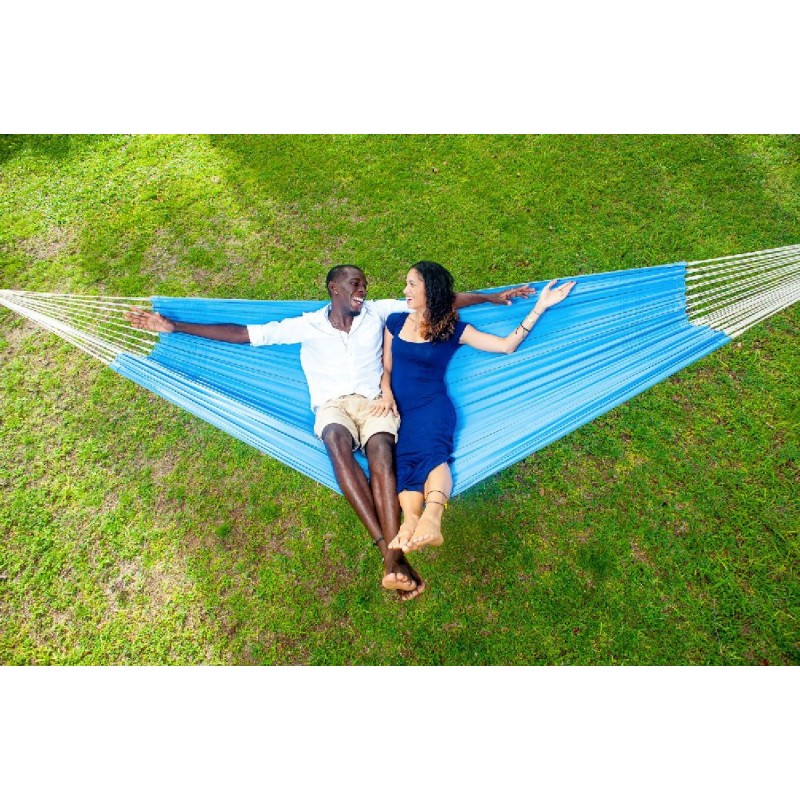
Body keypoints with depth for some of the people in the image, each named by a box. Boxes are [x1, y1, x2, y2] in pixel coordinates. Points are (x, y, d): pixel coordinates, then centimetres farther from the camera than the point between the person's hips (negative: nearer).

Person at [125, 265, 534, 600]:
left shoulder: (377, 311, 19)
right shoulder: (306, 325, 15)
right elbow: (242, 333, 12)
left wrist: (491, 297, 19)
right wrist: (175, 326, 9)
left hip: (374, 402, 1)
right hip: (332, 406, -1)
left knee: (381, 450, -33)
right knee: (338, 440, -36)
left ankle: (393, 559, -44)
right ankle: (388, 549, -40)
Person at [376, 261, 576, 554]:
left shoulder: (453, 329, 8)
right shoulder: (395, 321, 17)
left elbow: (506, 345, 4)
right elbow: (386, 367, 16)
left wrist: (540, 306, 2)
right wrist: (387, 394, -5)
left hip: (432, 405, -2)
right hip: (398, 409, 3)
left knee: (430, 450, -35)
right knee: (405, 459, -29)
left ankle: (431, 517, -58)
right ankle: (411, 521, -51)